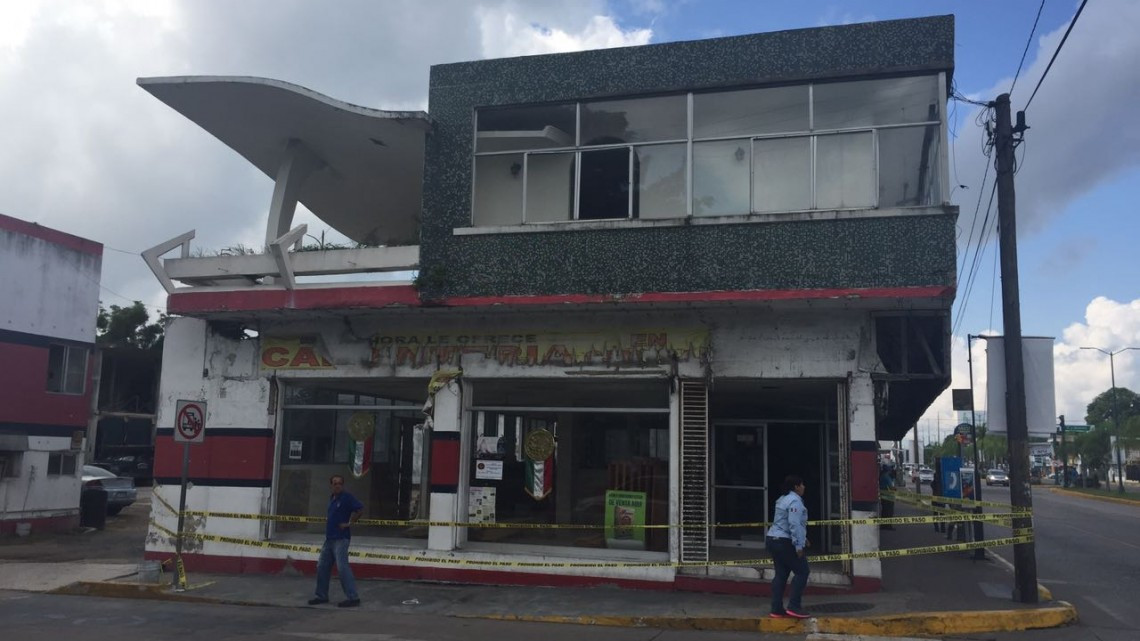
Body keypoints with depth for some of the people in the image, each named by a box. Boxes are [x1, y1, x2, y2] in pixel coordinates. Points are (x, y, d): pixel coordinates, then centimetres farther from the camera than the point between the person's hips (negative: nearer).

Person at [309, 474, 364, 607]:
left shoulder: (347, 497, -10)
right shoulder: (331, 498, 14)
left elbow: (360, 509, -20)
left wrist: (349, 523, -15)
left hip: (341, 538, -9)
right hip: (329, 538, 9)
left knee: (342, 567, -12)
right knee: (322, 567, 12)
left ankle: (353, 597, -9)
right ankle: (321, 595, 24)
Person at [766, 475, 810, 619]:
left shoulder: (784, 499, 19)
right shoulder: (795, 501, -14)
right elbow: (795, 525, -22)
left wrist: (802, 538, 25)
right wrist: (799, 545, -21)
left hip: (773, 540, 10)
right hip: (784, 542, -10)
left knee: (781, 574, 10)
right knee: (802, 571, -2)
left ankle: (777, 609, 10)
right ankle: (793, 606, -5)